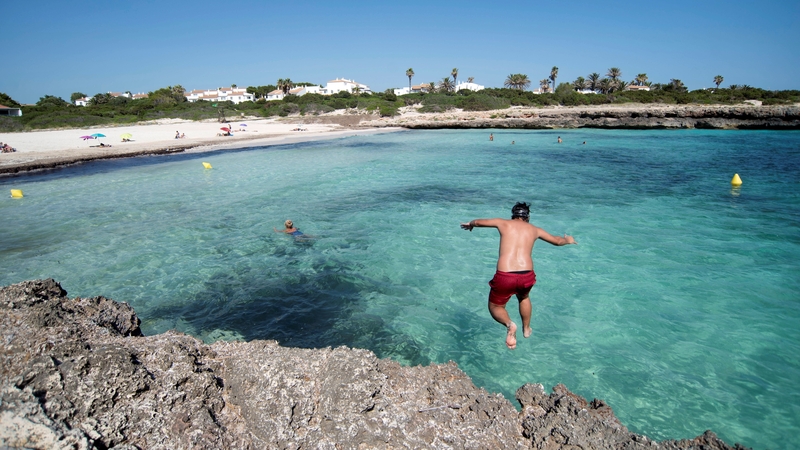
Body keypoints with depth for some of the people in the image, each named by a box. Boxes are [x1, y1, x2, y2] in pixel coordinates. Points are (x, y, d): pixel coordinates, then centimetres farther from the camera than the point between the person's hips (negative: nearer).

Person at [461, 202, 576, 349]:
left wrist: (469, 224, 48)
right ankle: (526, 329, 47)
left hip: (504, 276, -3)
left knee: (495, 307, 19)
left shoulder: (504, 223, 12)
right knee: (524, 297, 38)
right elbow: (558, 241, 35)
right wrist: (568, 240, 58)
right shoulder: (534, 229, 19)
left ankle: (509, 323, -12)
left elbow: (478, 222, 24)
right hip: (527, 276, 3)